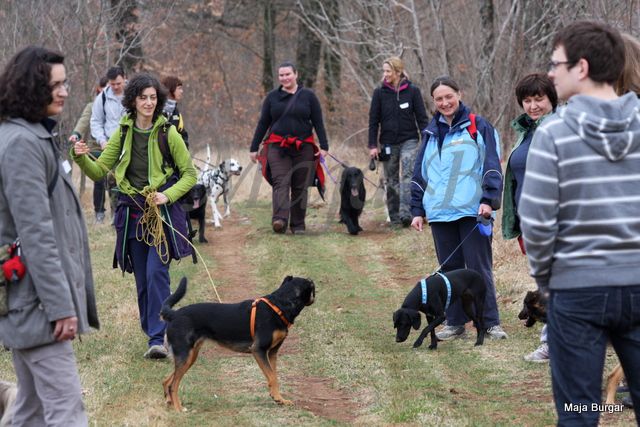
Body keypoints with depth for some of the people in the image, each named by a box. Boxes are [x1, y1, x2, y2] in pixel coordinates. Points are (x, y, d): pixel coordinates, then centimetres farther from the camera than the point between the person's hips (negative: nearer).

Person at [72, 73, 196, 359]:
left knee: (156, 272, -15)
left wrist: (168, 195, -13)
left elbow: (190, 174, 2)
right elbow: (99, 171, 7)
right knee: (142, 279, 7)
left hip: (163, 212, -4)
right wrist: (81, 158, -13)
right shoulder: (123, 132, 5)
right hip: (132, 214, 4)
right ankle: (152, 330, 20)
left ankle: (157, 339, -15)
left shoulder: (168, 133, -4)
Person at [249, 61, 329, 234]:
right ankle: (280, 220, -30)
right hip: (277, 147, 0)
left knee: (300, 187, 4)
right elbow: (263, 123, 11)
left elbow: (318, 122, 4)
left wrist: (324, 146, -5)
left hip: (303, 148, 0)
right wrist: (254, 148, 8)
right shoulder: (272, 97, 9)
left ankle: (298, 224, 11)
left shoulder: (308, 96, 6)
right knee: (280, 183, -15)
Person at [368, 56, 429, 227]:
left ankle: (405, 212, -26)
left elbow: (422, 117, 2)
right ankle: (394, 216, 13)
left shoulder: (412, 91, -1)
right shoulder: (380, 93, 1)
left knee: (408, 174, -18)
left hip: (409, 140, -2)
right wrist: (373, 145, -2)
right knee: (391, 180, 6)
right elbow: (373, 120, 4)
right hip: (388, 142, 2)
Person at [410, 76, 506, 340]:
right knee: (449, 269, 8)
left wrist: (488, 200, -15)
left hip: (472, 211, -5)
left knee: (479, 268, -5)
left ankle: (491, 323, -1)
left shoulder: (478, 126, 2)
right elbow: (419, 175, 20)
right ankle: (454, 323, 14)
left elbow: (492, 167, -4)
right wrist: (417, 210, 14)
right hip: (439, 212, 5)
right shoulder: (431, 133, 16)